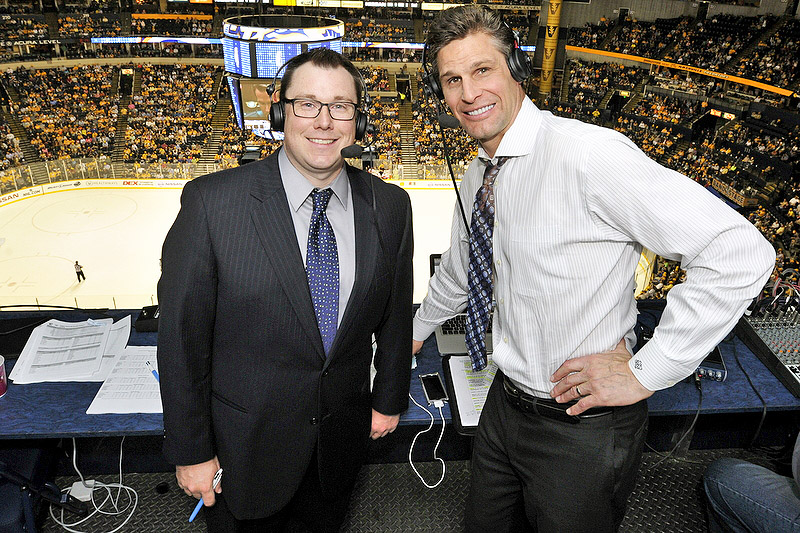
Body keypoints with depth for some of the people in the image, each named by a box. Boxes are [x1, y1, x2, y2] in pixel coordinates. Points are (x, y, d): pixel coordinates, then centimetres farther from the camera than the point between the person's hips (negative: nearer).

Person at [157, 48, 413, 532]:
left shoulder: (390, 206, -7)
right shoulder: (212, 202, -19)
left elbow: (395, 315, 3)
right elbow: (182, 332, -14)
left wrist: (389, 399, 11)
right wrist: (191, 451, -8)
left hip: (343, 437, 3)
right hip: (245, 445, -2)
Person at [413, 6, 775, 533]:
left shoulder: (587, 154, -24)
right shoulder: (477, 176, 2)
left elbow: (743, 252, -27)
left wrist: (645, 372, -22)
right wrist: (418, 330, 33)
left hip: (584, 427, -7)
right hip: (504, 405, 7)